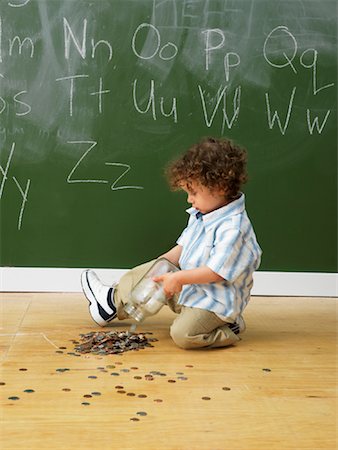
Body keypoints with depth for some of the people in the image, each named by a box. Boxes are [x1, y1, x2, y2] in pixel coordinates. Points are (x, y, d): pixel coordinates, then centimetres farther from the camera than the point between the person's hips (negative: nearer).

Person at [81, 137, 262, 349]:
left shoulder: (233, 227, -27)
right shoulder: (199, 215, 3)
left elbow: (216, 272, -28)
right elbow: (182, 248, 14)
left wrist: (177, 278, -23)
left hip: (215, 301, -9)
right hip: (188, 287, 9)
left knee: (182, 333, -28)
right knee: (151, 272, 9)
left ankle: (229, 328, -5)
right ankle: (114, 301, 30)